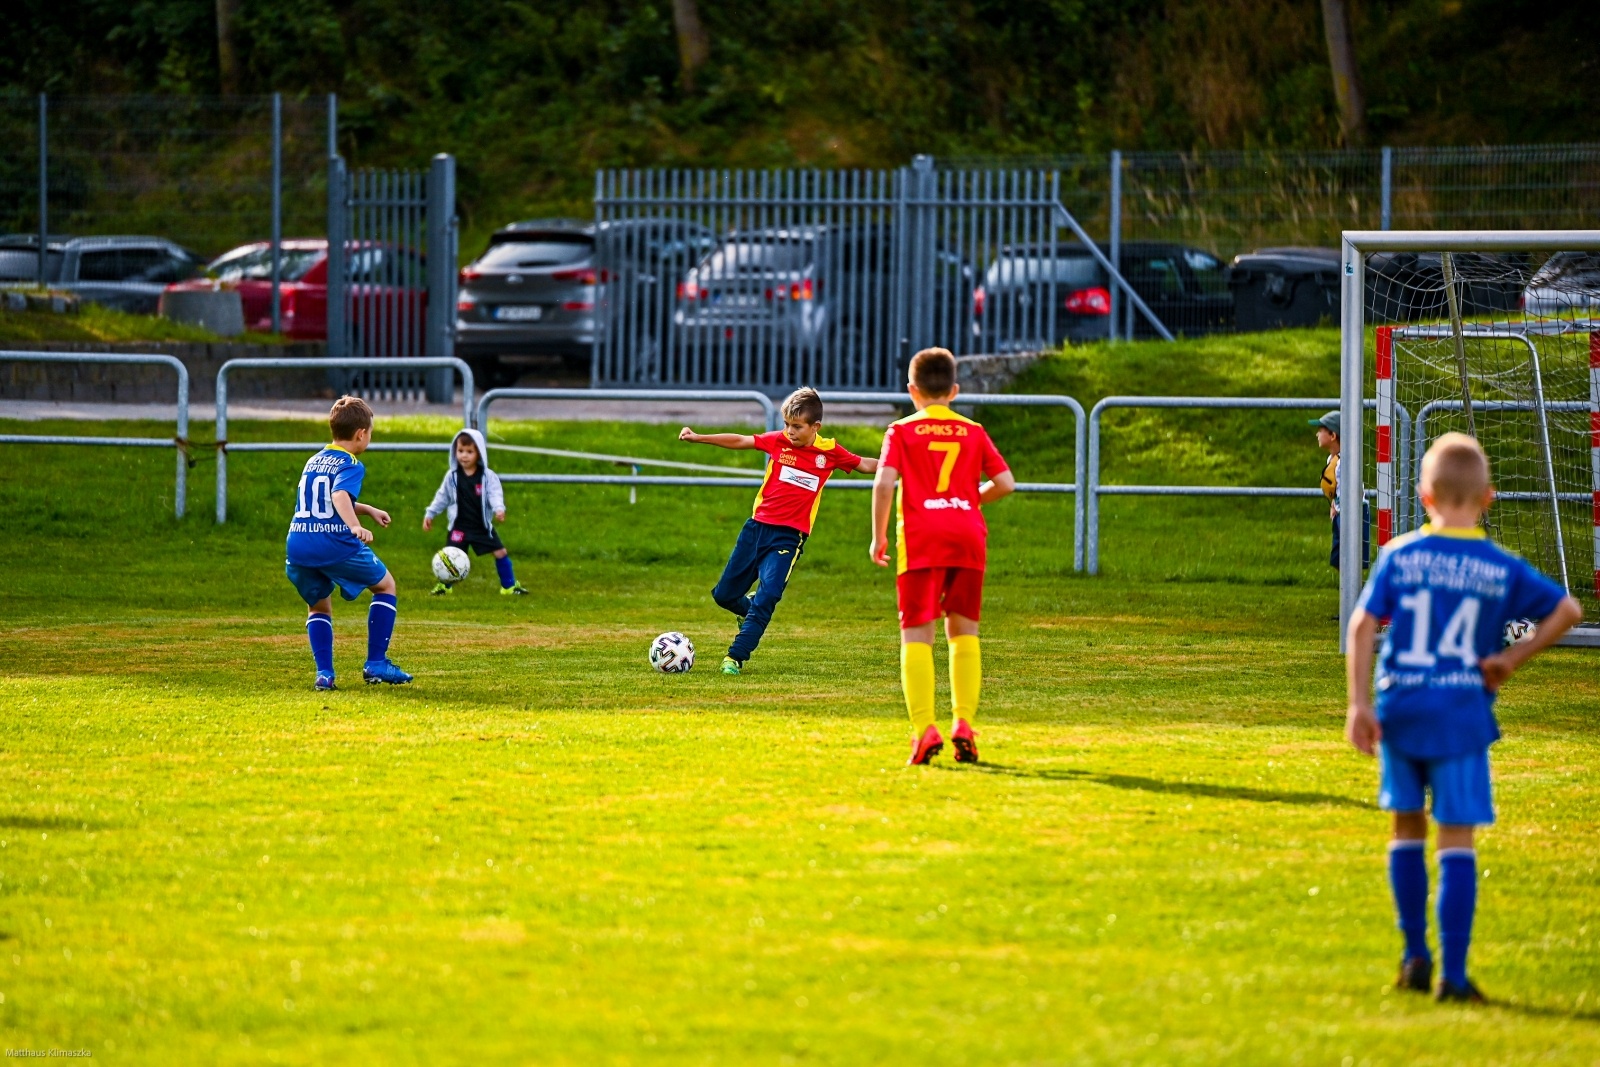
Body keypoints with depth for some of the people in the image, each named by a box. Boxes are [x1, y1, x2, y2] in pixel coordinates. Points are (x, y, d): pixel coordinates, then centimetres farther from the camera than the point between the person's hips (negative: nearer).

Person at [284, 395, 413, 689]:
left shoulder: (313, 462, 23)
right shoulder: (350, 465, -2)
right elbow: (340, 495, -23)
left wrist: (368, 510, 49)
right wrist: (354, 526, -40)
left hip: (298, 545, 6)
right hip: (335, 544, -6)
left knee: (319, 606, 26)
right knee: (385, 585, 17)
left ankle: (324, 673, 5)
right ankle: (376, 664, 10)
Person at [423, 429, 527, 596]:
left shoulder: (488, 477, -7)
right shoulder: (452, 477, -2)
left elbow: (495, 494, -13)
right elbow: (442, 497, 8)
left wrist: (499, 509, -33)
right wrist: (429, 514, 11)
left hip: (483, 525, 0)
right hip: (460, 526, 0)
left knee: (501, 552, 0)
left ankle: (509, 586, 15)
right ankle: (444, 585, 18)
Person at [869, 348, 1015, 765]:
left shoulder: (902, 432, 5)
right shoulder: (973, 433, 12)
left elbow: (884, 483, -9)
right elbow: (1005, 483, 6)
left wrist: (879, 536, 0)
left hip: (921, 538, -2)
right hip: (968, 535, 2)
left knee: (917, 634, -2)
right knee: (963, 632, 15)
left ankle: (924, 729, -15)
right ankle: (963, 723, 4)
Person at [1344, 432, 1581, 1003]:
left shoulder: (1398, 556, 1)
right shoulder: (1502, 569, 0)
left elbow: (1362, 625, -5)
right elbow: (1567, 610, 0)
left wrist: (1359, 703, -4)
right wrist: (1514, 657, 5)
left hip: (1400, 712, 1)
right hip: (1463, 715, -1)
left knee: (1407, 828, 17)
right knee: (1457, 839, 1)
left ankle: (1415, 955, 18)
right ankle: (1453, 972, -4)